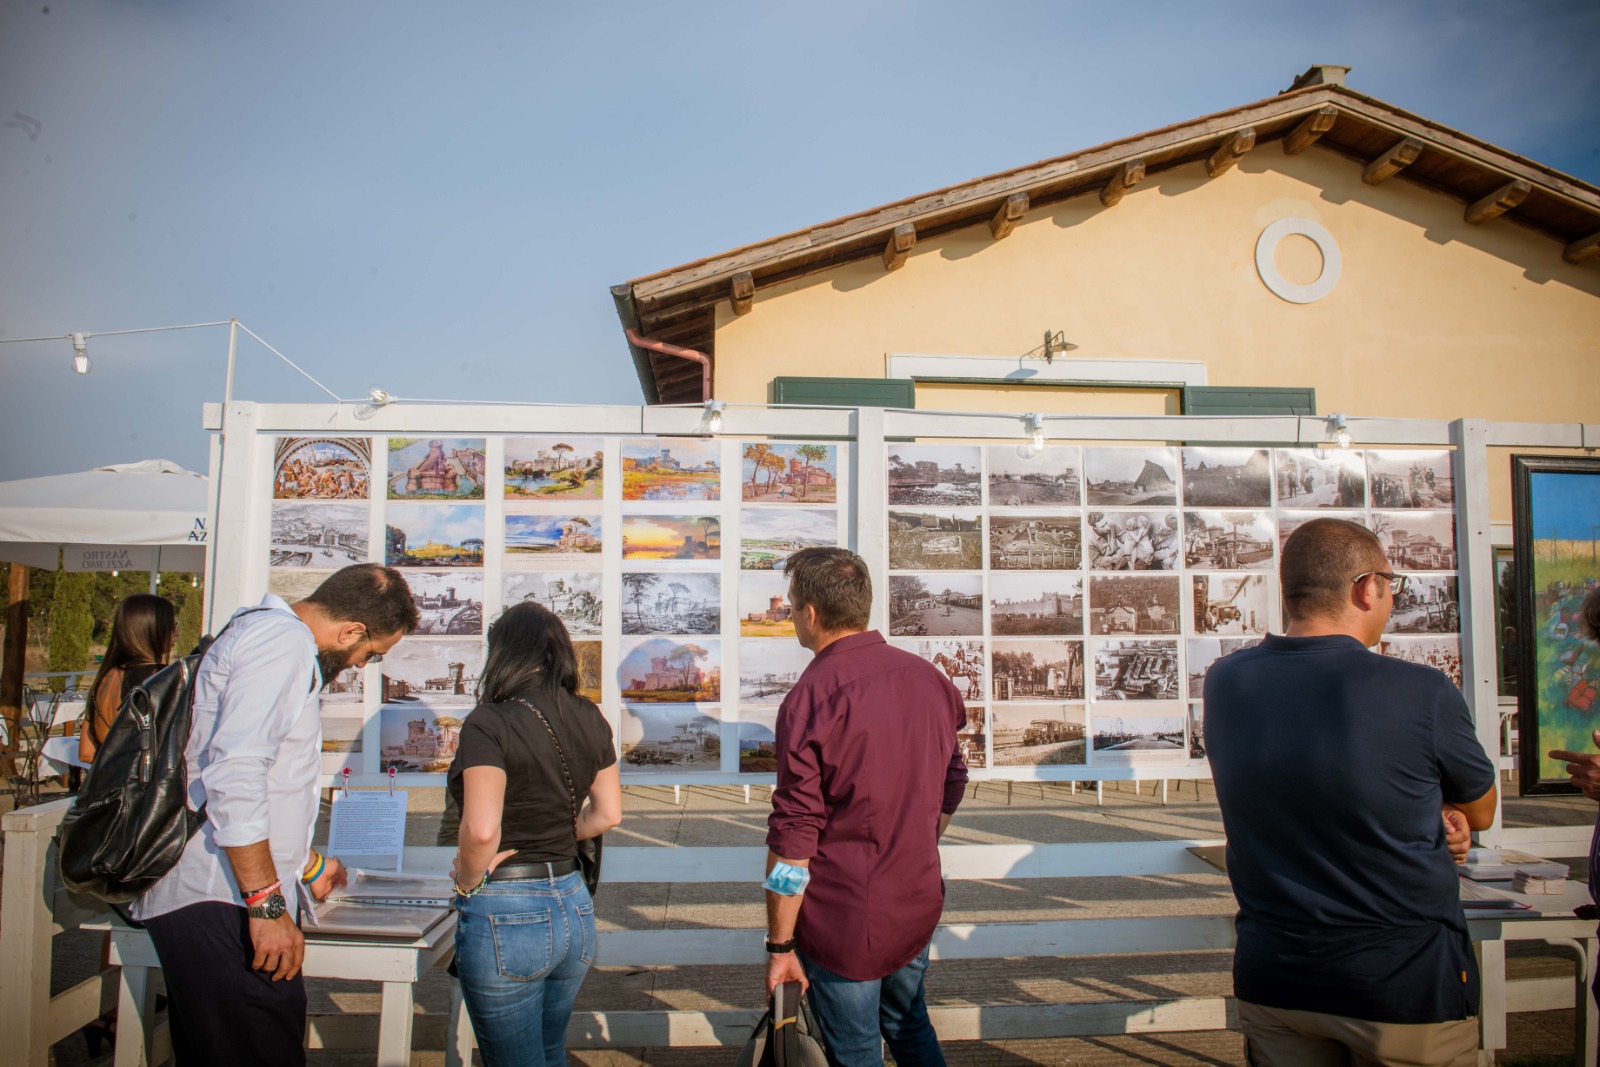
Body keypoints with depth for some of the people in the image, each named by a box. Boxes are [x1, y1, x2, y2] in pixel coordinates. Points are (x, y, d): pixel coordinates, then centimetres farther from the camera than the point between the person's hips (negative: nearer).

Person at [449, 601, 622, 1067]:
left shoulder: (489, 723, -16)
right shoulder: (589, 720, 3)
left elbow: (481, 829, -26)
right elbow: (608, 813, 11)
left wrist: (468, 881, -9)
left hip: (505, 913, -6)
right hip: (574, 904, 6)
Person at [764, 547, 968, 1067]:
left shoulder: (811, 698, -20)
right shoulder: (928, 677, 0)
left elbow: (794, 837, -20)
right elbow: (952, 785, 11)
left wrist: (780, 946, -12)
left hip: (843, 916, -6)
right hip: (917, 906, 6)